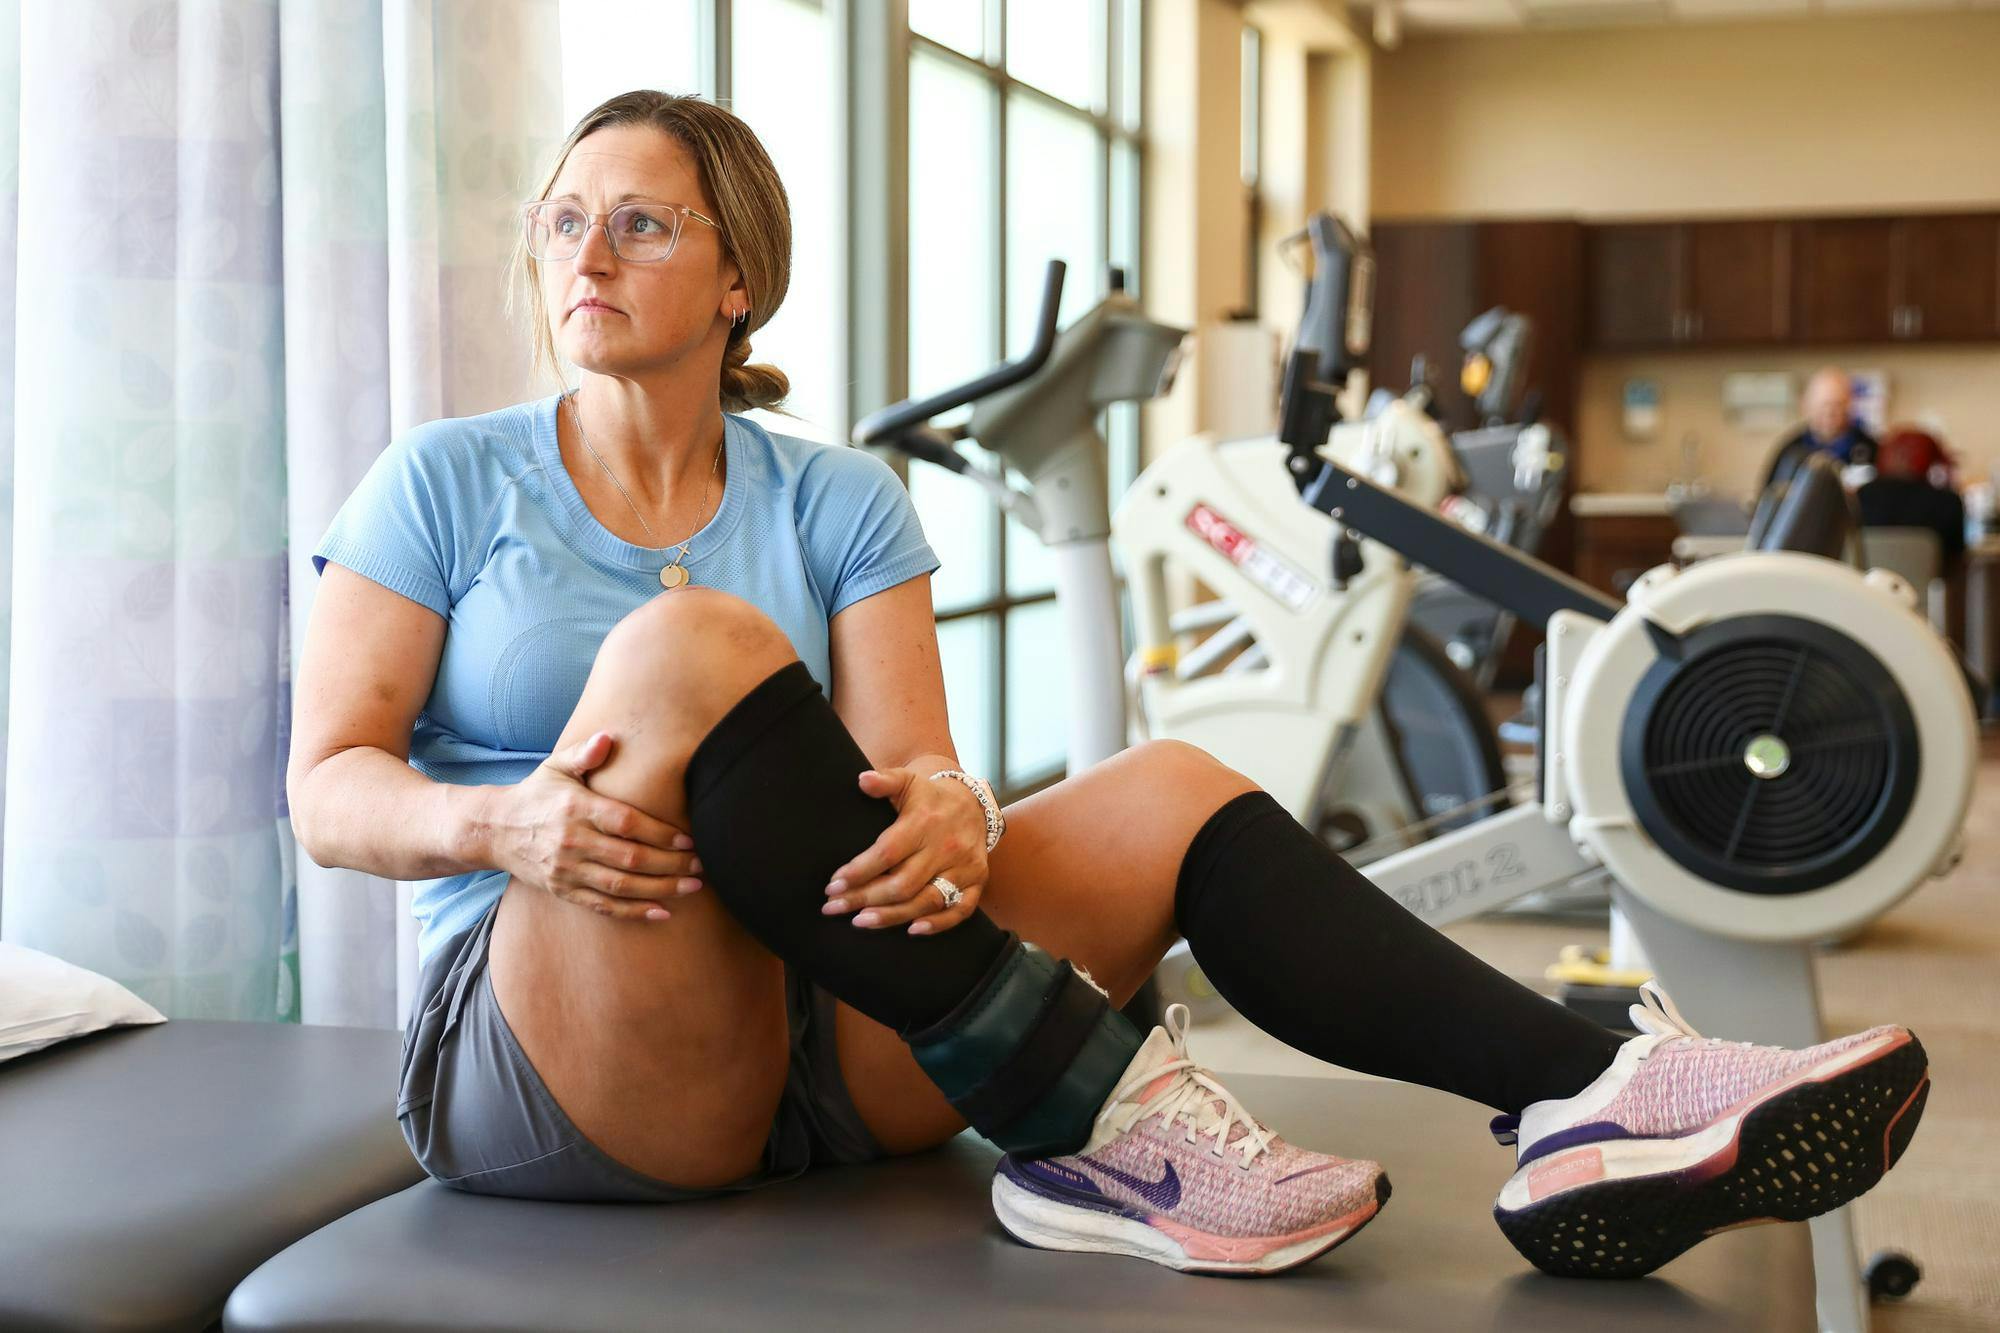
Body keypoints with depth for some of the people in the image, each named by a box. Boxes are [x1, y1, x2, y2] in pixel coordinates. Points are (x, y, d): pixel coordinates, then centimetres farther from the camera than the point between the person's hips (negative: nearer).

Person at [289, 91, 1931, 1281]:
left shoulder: (835, 502, 11)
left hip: (810, 1033, 3)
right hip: (533, 1048, -3)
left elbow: (911, 766, -1)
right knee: (695, 646, -30)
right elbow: (328, 790, -1)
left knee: (1168, 796, -15)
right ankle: (1092, 1124, -31)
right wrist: (501, 825, -23)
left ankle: (1586, 1099, -30)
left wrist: (947, 814, -26)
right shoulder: (445, 482, 5)